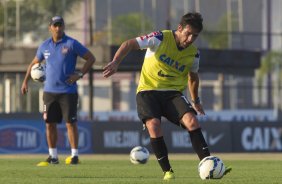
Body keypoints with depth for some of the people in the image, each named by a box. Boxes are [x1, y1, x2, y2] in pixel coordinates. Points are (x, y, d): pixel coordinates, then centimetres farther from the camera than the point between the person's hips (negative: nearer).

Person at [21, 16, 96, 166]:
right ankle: (53, 157, 13)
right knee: (50, 124, 5)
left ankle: (75, 156, -2)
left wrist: (79, 74, -11)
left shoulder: (71, 44, -5)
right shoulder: (45, 46, 9)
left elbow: (91, 58, -3)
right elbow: (34, 63, 22)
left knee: (70, 123, -7)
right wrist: (25, 81, 15)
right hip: (49, 91, 5)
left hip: (68, 91, -4)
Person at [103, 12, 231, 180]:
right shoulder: (160, 38, -12)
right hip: (148, 90, -3)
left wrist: (196, 101, 32)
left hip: (173, 92, 3)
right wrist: (116, 62, -29)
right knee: (153, 124, -28)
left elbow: (193, 77, 23)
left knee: (192, 121, -22)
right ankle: (167, 171, -14)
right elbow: (130, 44, -14)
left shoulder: (194, 54, 2)